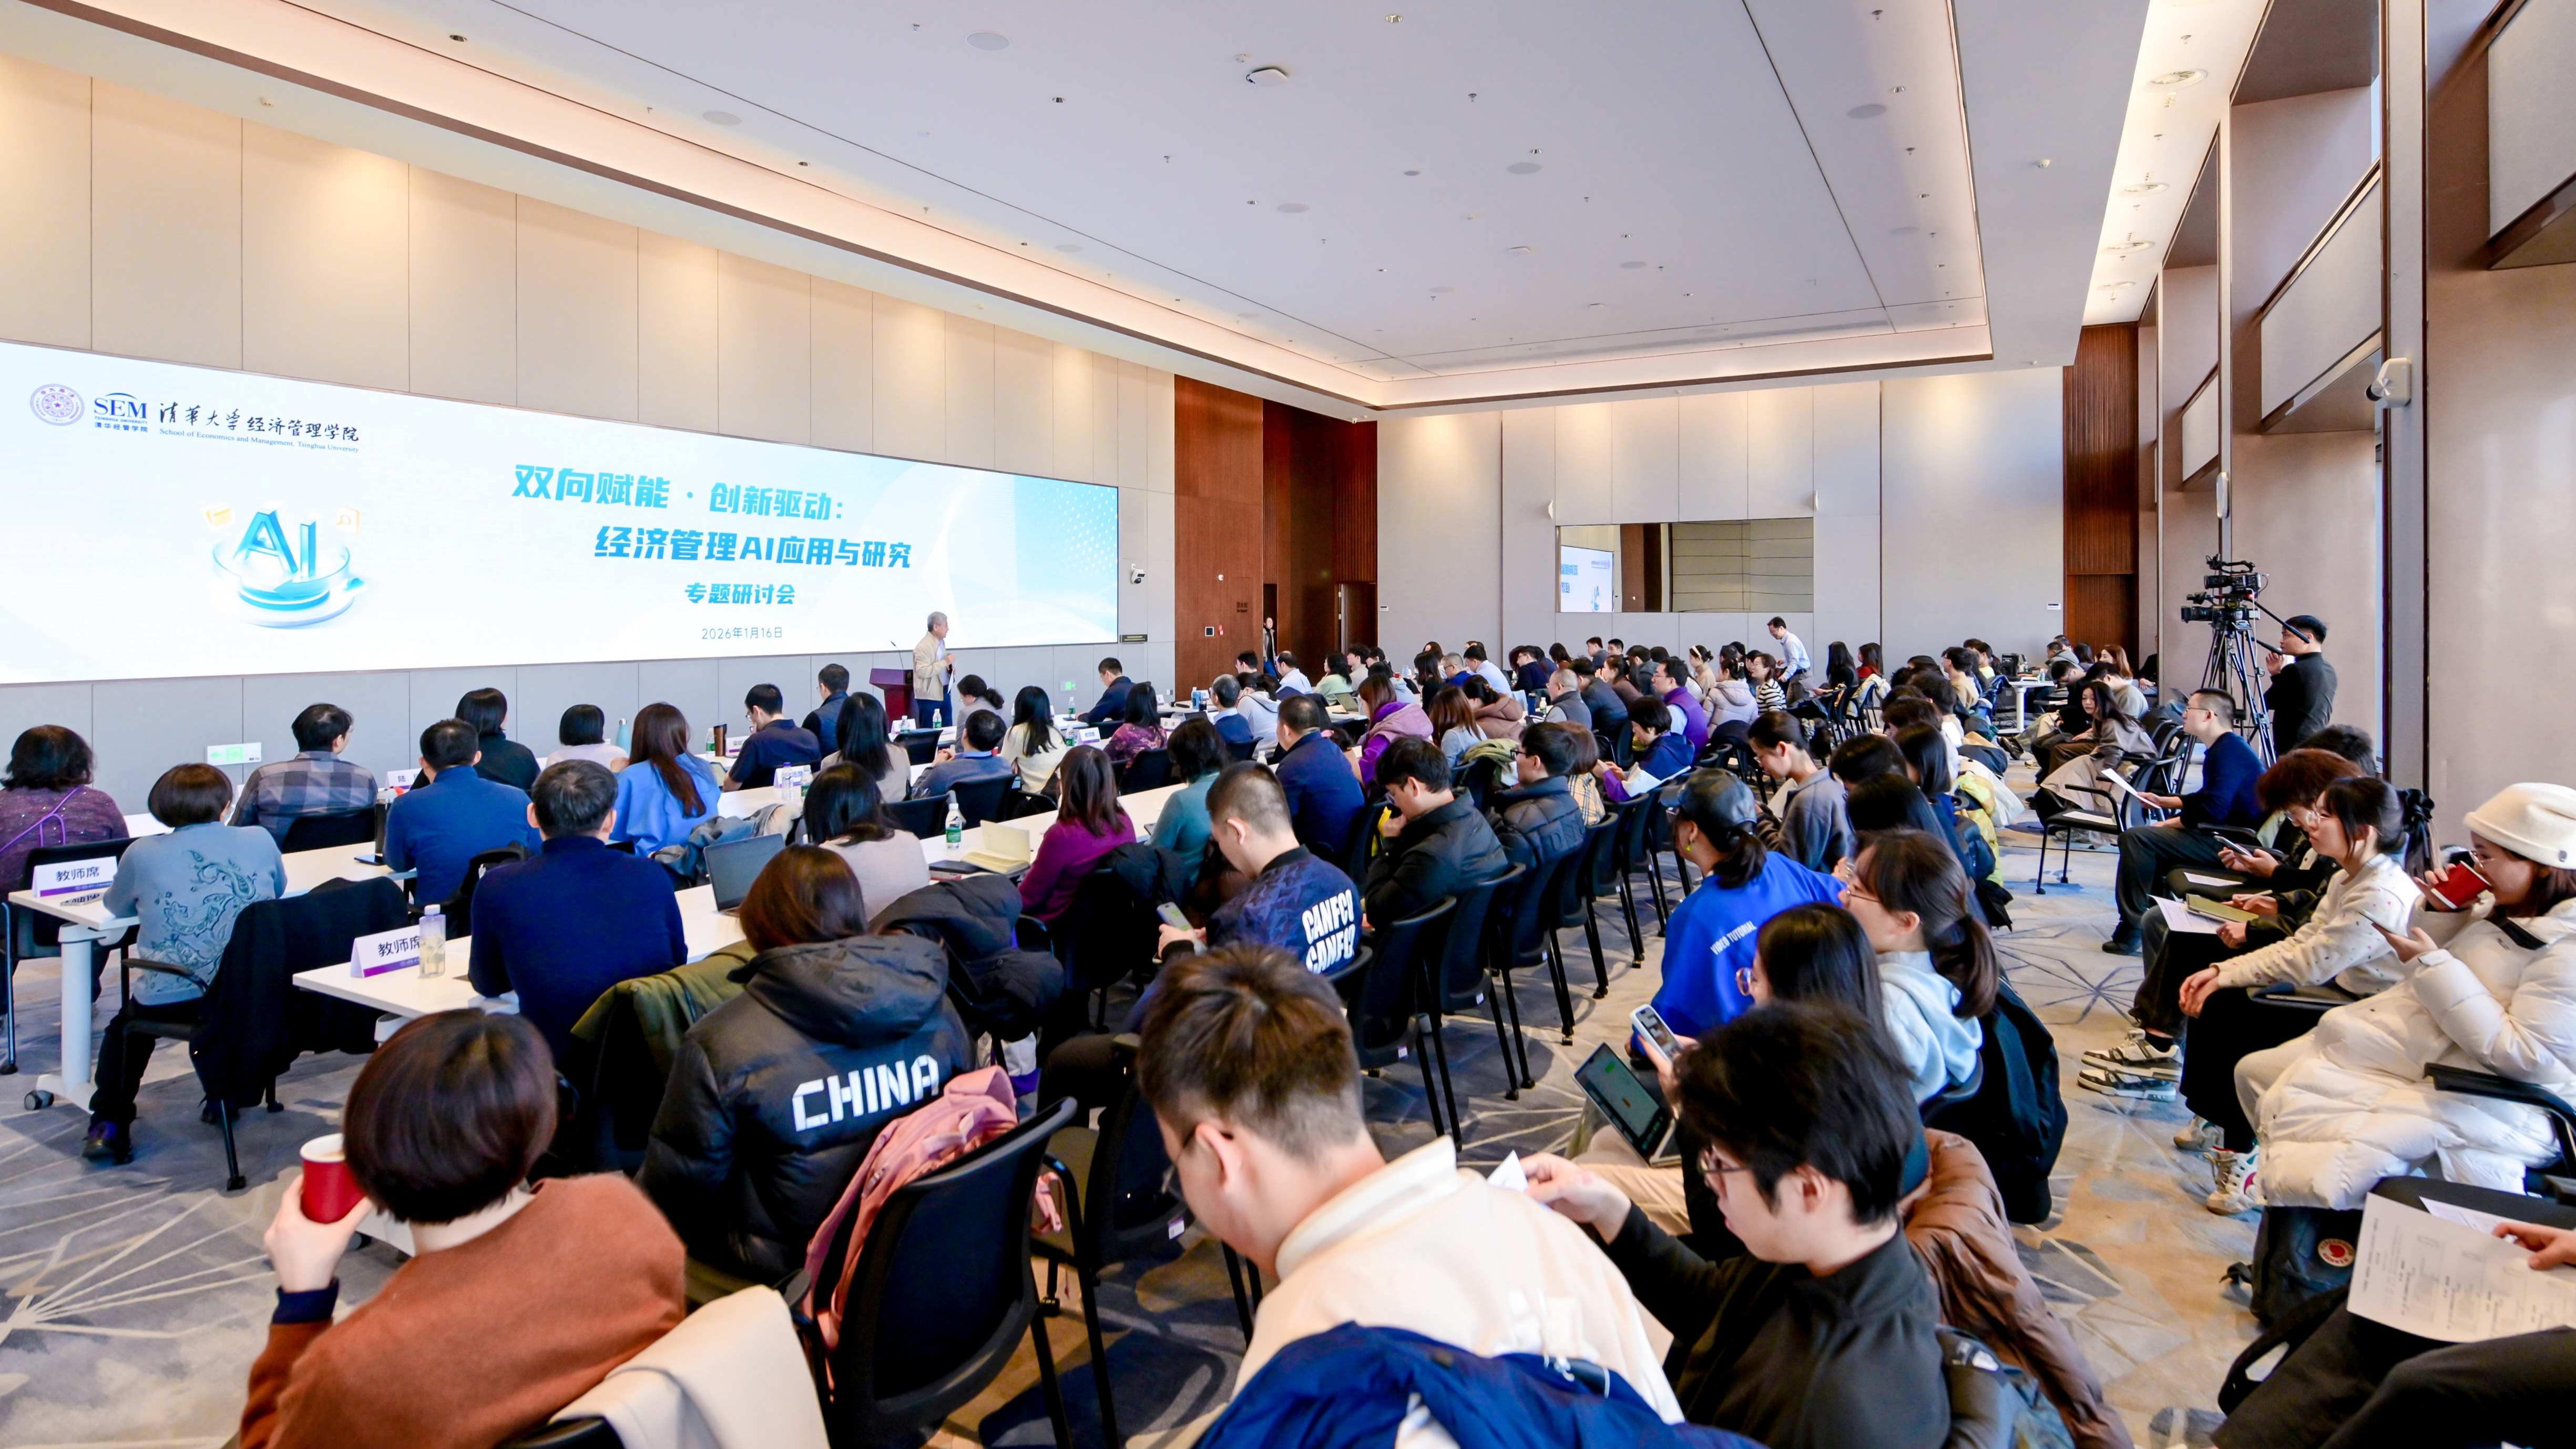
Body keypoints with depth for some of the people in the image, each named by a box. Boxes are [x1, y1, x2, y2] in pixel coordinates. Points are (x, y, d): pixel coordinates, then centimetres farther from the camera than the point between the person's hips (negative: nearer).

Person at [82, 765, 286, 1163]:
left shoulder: (142, 853, -3)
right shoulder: (260, 840, 0)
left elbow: (116, 907, 17)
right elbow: (279, 891, 19)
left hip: (169, 1001, -2)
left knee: (123, 1028, 31)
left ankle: (108, 1125, 21)